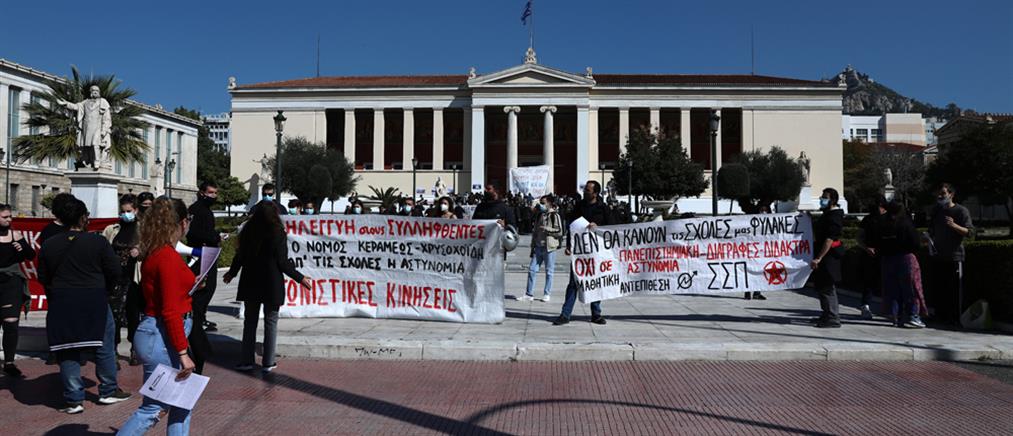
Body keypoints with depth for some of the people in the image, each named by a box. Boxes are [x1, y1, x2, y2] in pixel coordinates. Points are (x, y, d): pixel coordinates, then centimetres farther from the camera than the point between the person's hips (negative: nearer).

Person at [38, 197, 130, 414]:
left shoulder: (48, 245, 2)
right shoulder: (98, 242, -8)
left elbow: (43, 277, 7)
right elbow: (114, 271, -7)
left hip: (61, 304, 3)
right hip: (94, 302, -2)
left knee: (68, 351, 8)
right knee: (104, 347, 12)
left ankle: (74, 400, 11)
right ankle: (108, 391, 20)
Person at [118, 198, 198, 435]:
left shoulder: (154, 254, 10)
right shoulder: (168, 257, -19)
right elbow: (170, 311, -21)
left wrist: (188, 286, 27)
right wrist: (183, 353, -19)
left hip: (156, 332, 10)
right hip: (162, 337, -10)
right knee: (152, 408, 1)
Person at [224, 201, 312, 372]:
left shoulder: (248, 232, 1)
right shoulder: (278, 234, -11)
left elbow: (240, 256, 6)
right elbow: (283, 262, -12)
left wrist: (232, 272, 25)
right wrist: (300, 278, -3)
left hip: (250, 283, 4)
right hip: (272, 284, -3)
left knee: (250, 321, 13)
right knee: (271, 322, 6)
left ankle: (246, 360, 15)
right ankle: (268, 362, 7)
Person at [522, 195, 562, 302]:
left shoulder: (555, 215, -4)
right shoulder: (539, 215, 14)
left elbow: (559, 232, -10)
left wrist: (547, 229, -17)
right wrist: (533, 246, 16)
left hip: (549, 247, -6)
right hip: (538, 246, 6)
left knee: (549, 271, 4)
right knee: (532, 269, 2)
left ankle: (547, 294, 13)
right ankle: (529, 294, 7)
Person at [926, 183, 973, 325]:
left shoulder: (961, 211, -4)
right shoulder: (936, 210, 13)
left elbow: (969, 232, -10)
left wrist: (954, 225, -25)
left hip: (954, 256, -5)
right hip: (937, 255, 6)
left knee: (955, 289, -4)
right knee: (937, 287, 7)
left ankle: (955, 318, 2)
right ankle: (940, 315, 15)